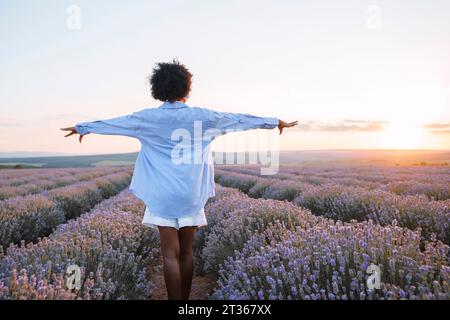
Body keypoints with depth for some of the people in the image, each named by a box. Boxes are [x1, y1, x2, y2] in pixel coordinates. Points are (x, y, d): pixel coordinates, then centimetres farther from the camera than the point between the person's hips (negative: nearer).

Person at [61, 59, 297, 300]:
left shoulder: (151, 118, 0)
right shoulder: (203, 117, 2)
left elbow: (115, 122, 12)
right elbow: (239, 119, 12)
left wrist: (82, 127, 29)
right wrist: (276, 122, 24)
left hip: (164, 195, -1)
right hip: (192, 195, 2)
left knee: (170, 255, -1)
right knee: (186, 252, 11)